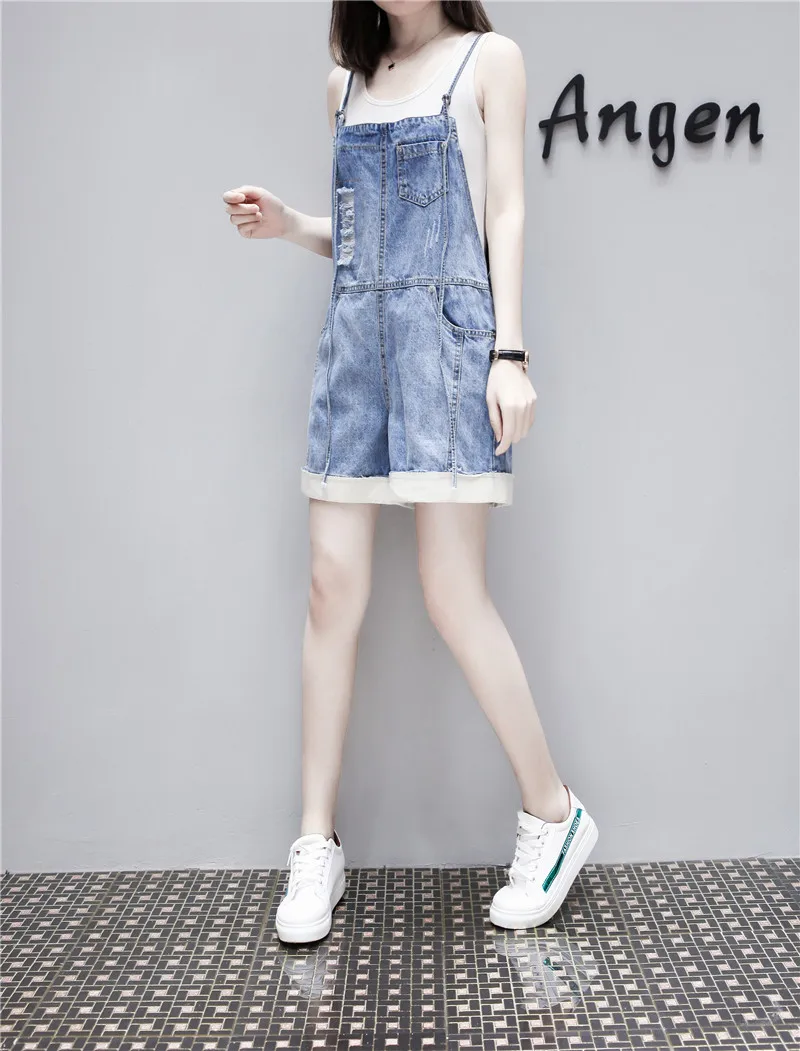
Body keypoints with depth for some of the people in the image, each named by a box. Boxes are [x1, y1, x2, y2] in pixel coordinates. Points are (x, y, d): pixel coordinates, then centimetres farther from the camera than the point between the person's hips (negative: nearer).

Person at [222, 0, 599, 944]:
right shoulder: (346, 79, 21)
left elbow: (505, 214, 1)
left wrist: (510, 353, -10)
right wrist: (286, 224, 3)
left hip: (448, 335, -4)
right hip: (356, 336, 5)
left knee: (453, 594, -9)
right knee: (334, 587, -2)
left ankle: (553, 814, 9)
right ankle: (317, 844, 7)